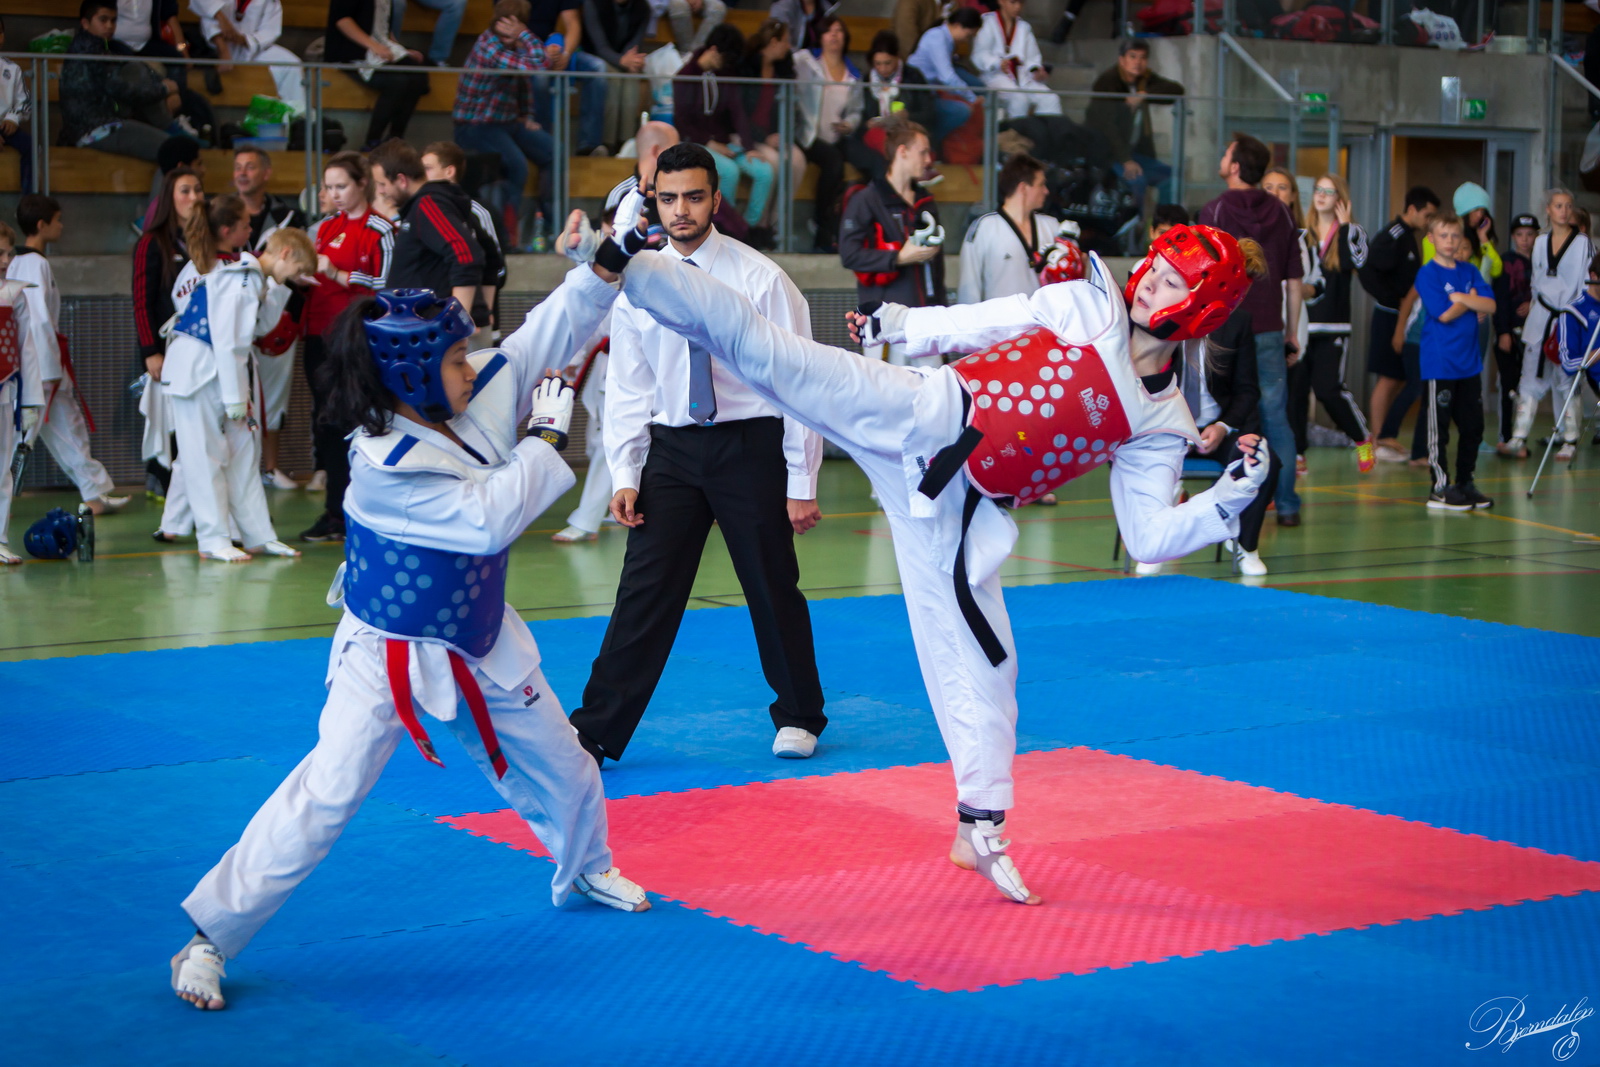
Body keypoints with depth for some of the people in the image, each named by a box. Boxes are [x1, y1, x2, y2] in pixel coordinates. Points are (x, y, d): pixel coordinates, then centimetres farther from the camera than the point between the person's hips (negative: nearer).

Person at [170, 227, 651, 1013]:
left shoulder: (480, 397, -8)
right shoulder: (383, 466, -29)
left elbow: (554, 328, -4)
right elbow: (488, 520, -31)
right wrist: (547, 436, -21)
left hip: (478, 642, 8)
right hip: (389, 655, -8)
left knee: (560, 763, 22)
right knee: (325, 797, -13)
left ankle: (585, 872, 52)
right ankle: (210, 937, -4)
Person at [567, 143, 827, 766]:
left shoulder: (760, 279, -7)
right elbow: (627, 388, 8)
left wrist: (801, 483, -7)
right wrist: (624, 476, 0)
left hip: (750, 447, -2)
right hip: (672, 450, 2)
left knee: (773, 590, 9)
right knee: (644, 592, -2)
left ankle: (798, 718, 29)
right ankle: (595, 732, 3)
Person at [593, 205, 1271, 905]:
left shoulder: (1160, 425, 6)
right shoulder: (1085, 304, 3)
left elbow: (1151, 536, 4)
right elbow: (976, 325, 12)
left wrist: (1233, 496, -8)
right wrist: (896, 324, 7)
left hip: (959, 509, 2)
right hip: (921, 418, -2)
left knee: (979, 661, 3)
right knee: (766, 350, -17)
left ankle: (980, 828, 17)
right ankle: (621, 262, -13)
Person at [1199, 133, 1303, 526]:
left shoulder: (1215, 211, -6)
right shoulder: (1280, 213, 9)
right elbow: (1294, 281, 11)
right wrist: (1292, 334, 18)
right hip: (1270, 331, 4)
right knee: (1276, 418, 8)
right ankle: (1287, 505, 7)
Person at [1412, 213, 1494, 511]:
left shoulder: (1469, 271, 11)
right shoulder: (1427, 274, -6)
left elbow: (1490, 306, -1)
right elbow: (1444, 314, -16)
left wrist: (1460, 297, -12)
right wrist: (1472, 300, -3)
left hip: (1469, 363, 6)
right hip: (1440, 364, -6)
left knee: (1473, 427, 10)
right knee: (1439, 428, -2)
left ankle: (1465, 483, 21)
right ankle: (1440, 488, 4)